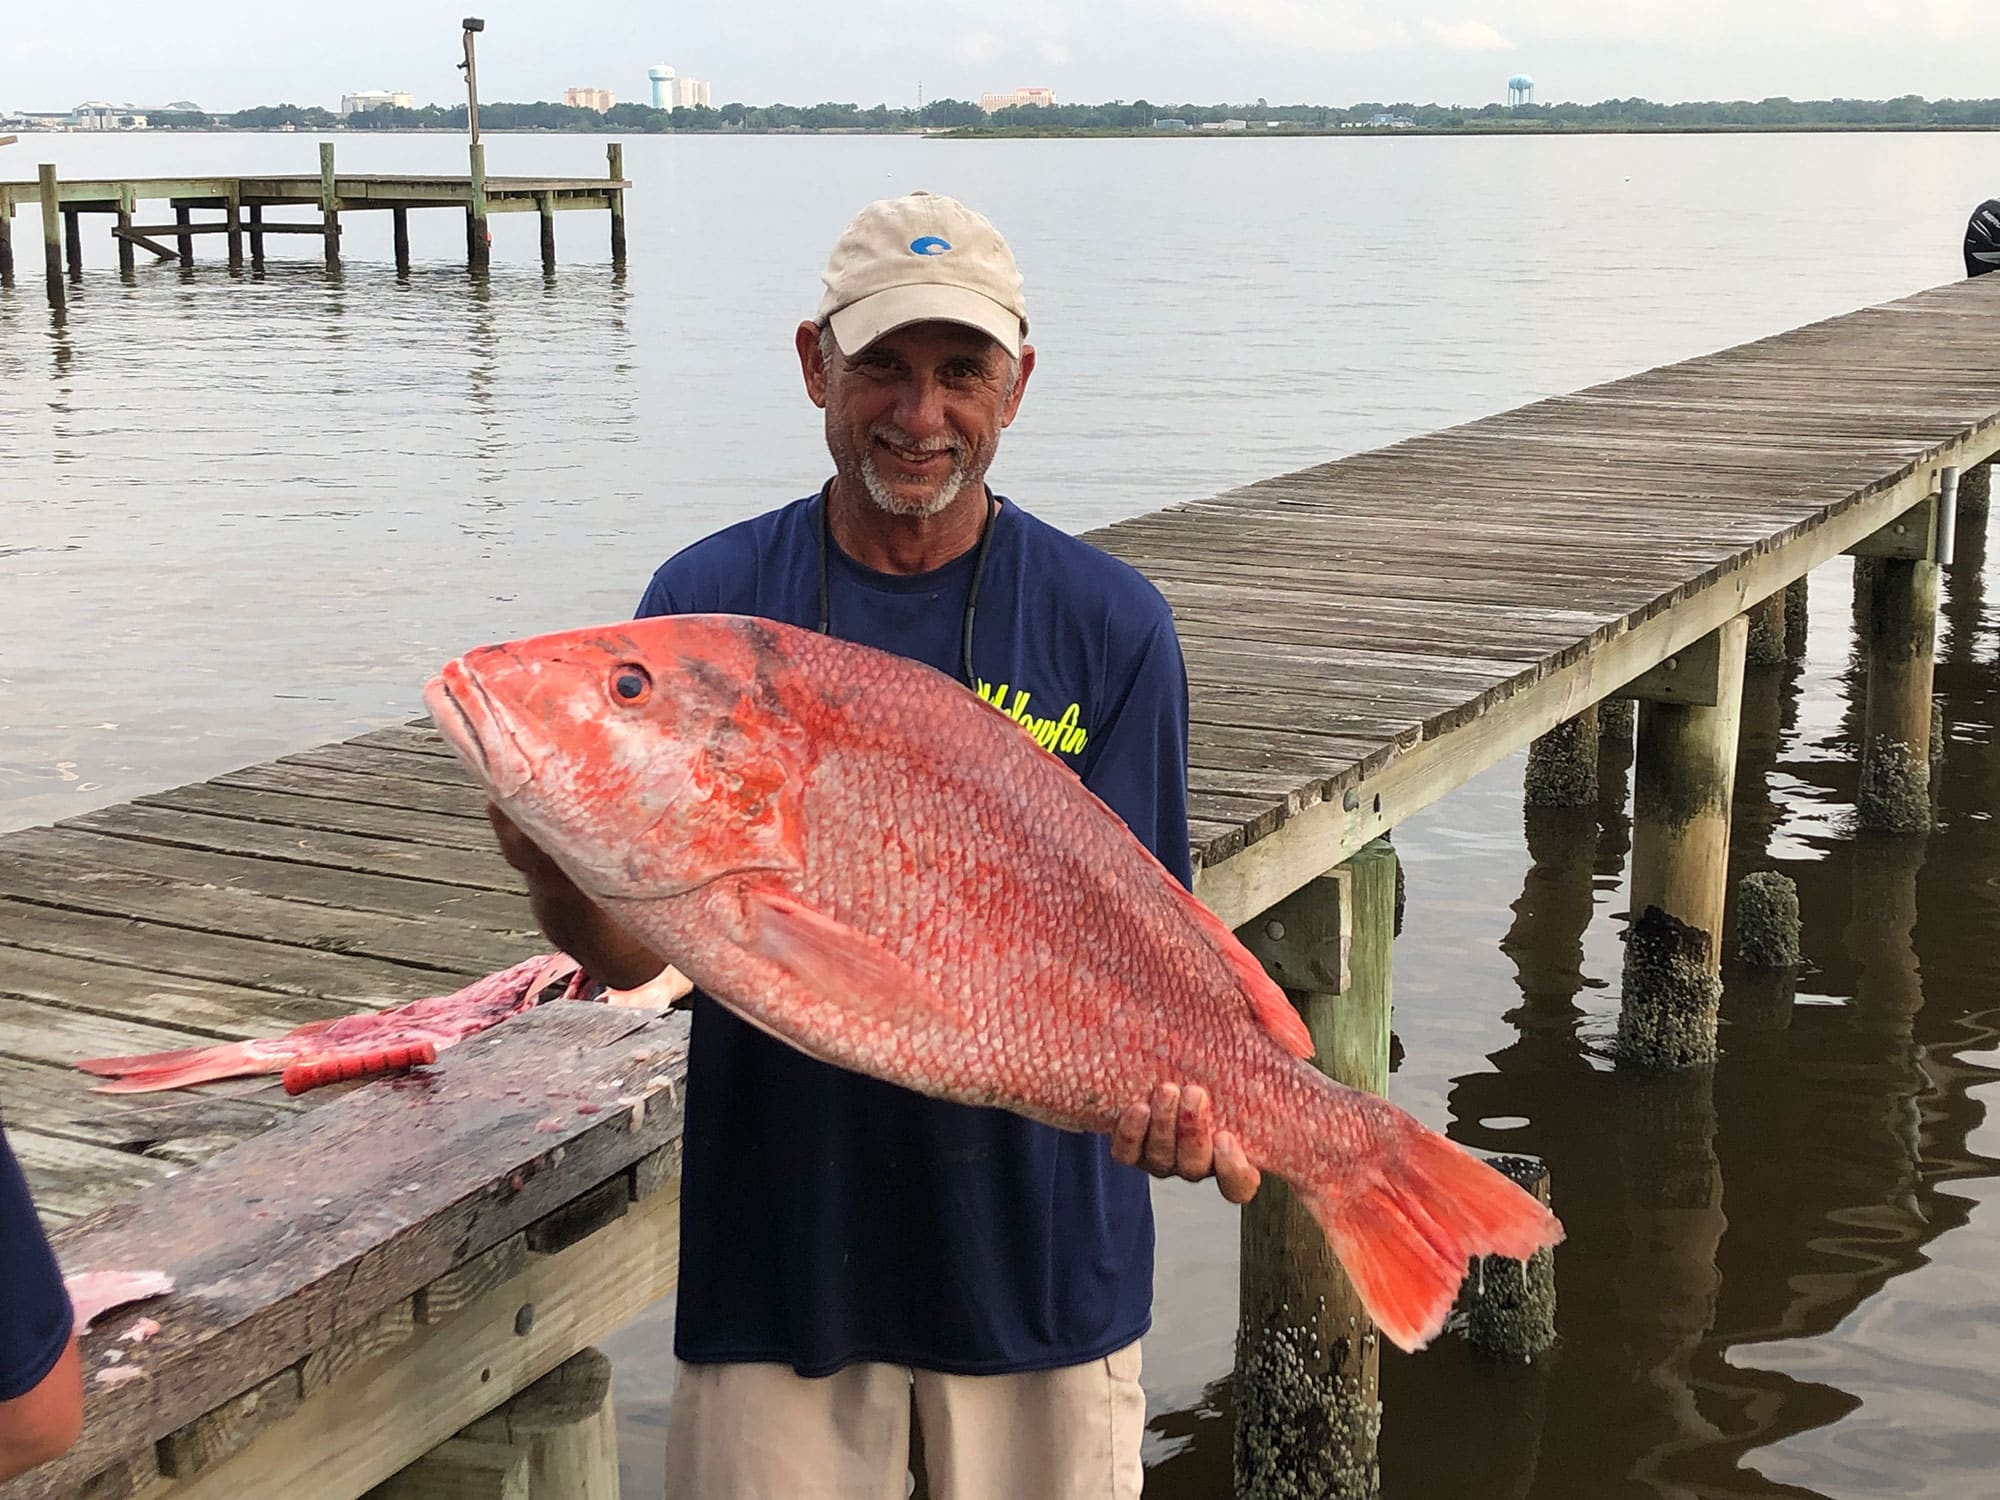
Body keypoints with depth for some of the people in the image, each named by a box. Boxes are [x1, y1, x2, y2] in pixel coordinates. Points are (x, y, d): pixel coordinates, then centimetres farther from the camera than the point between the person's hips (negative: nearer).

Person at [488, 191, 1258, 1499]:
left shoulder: (1110, 624, -5)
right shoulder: (708, 603, -3)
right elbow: (632, 949, -5)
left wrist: (1157, 1085, -28)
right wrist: (559, 870, -27)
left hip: (1038, 1242, 0)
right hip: (779, 1236, 1)